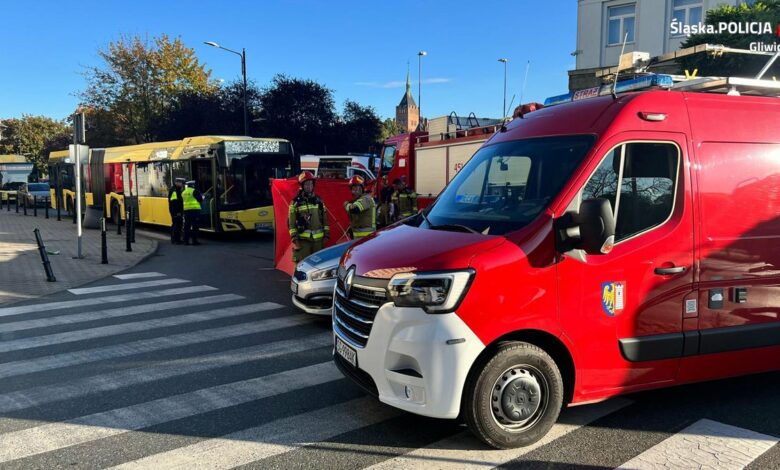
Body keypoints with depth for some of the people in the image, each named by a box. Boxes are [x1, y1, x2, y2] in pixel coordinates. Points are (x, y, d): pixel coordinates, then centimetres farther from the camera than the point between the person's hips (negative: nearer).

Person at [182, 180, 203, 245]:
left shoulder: (183, 192, 14)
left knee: (187, 226, 9)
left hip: (186, 210, 6)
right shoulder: (195, 191, -7)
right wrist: (202, 197, 17)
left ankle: (186, 240, 9)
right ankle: (194, 240, -5)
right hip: (195, 210, -6)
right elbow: (200, 199, -3)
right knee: (195, 226, -3)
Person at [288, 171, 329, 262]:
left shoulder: (318, 200, 11)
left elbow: (325, 219, 13)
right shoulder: (296, 202, -1)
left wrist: (326, 234, 7)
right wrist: (294, 239, -8)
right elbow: (291, 222, -3)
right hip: (302, 240, -4)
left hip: (318, 240, 4)